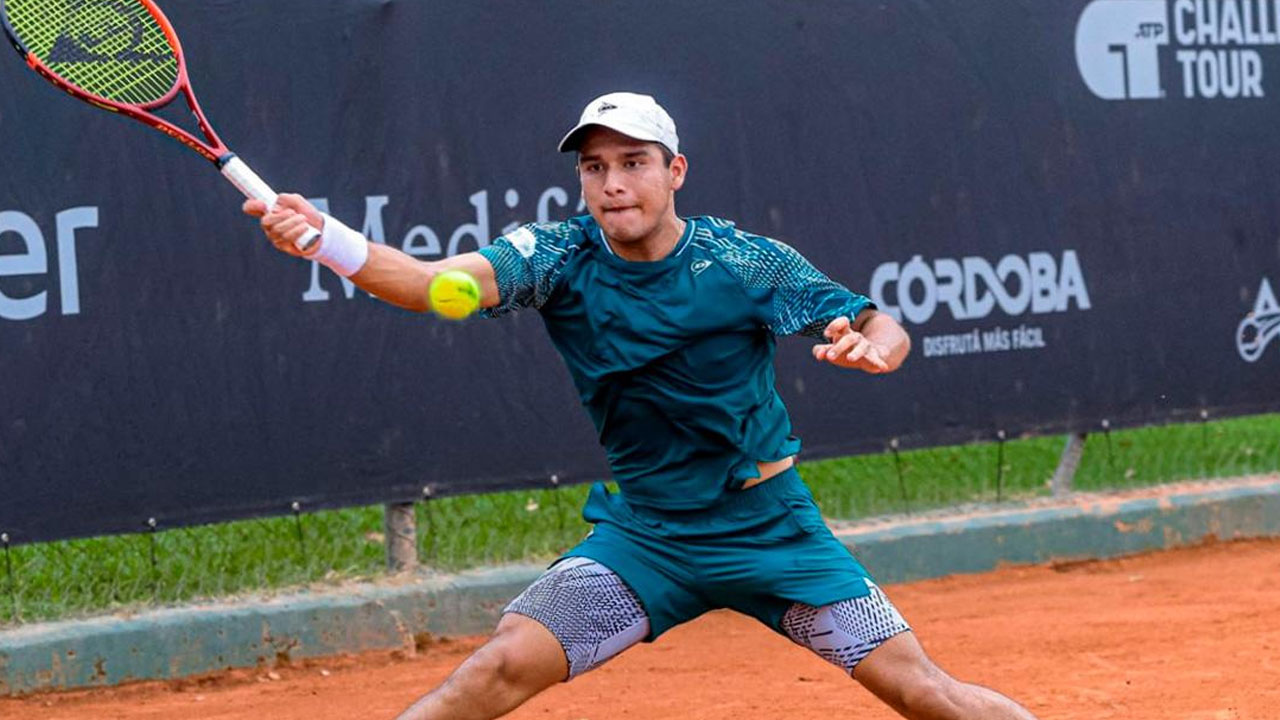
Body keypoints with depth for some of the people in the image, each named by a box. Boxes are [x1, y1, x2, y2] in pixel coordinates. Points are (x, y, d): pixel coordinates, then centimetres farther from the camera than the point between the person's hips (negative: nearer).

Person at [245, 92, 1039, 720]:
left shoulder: (745, 262, -12)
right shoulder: (559, 258, -10)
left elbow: (885, 331, -9)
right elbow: (439, 282, -26)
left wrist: (870, 345, -35)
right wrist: (328, 241, -45)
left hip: (770, 524, -1)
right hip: (643, 532, 1)